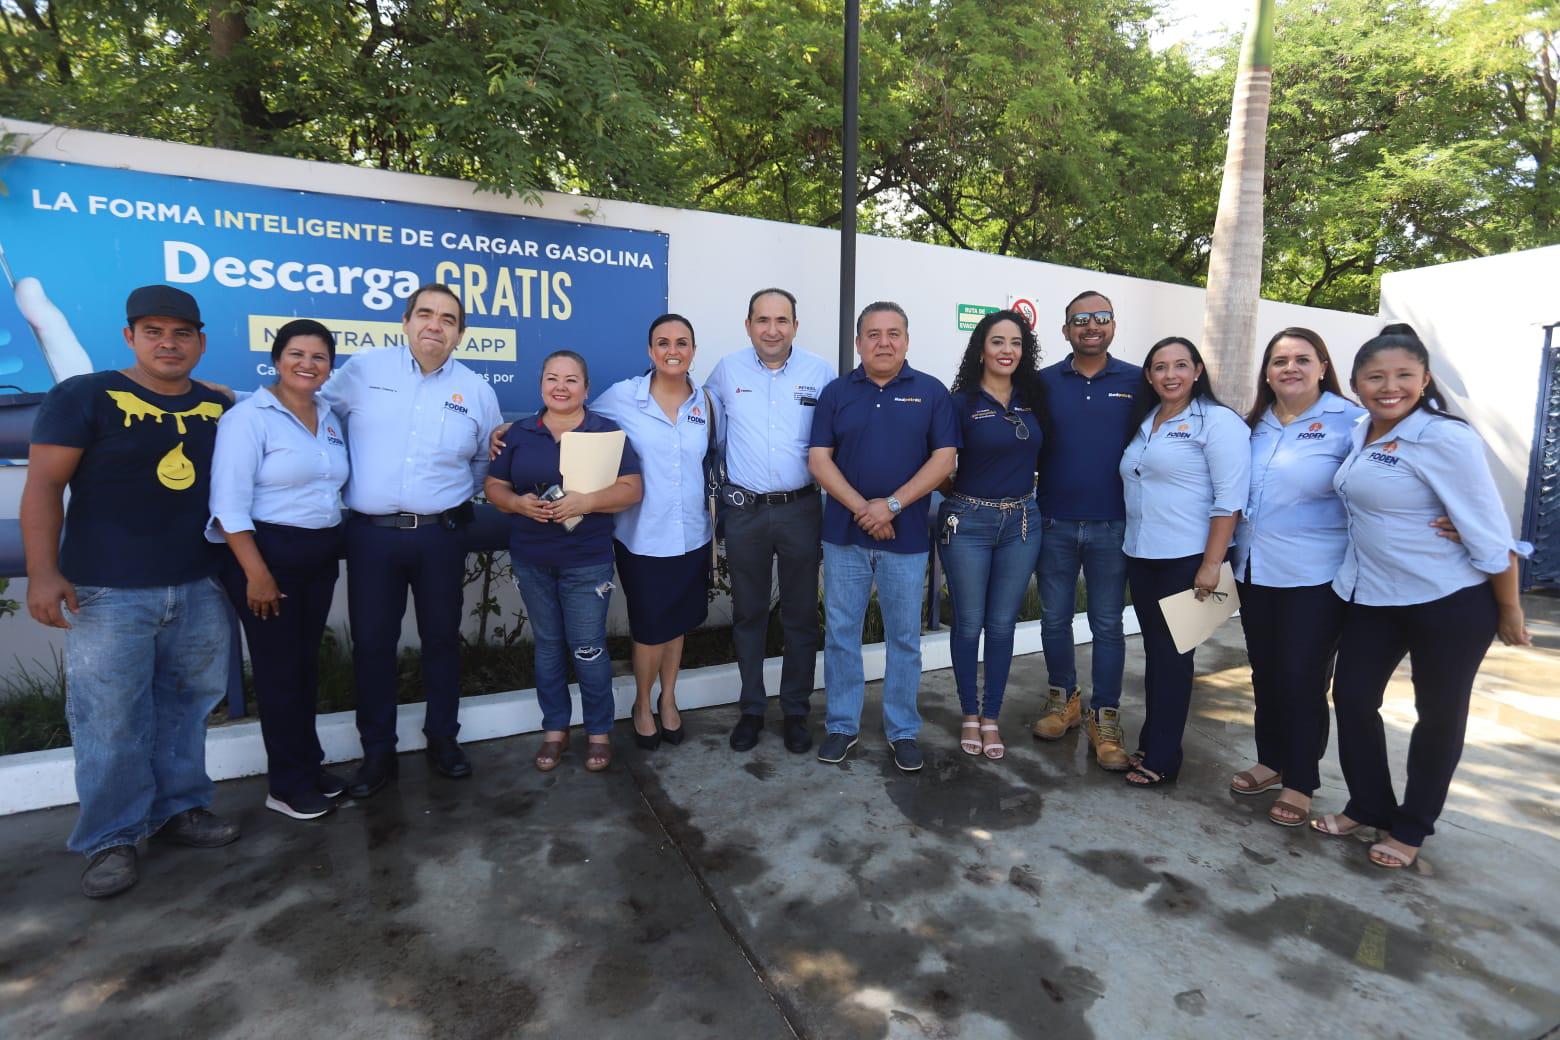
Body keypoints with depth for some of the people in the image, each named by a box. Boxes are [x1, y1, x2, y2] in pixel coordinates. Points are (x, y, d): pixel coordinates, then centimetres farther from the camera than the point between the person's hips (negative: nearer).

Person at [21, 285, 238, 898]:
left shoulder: (219, 408, 9)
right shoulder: (85, 397, -3)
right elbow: (43, 485, -7)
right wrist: (43, 571, -15)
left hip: (198, 589, 4)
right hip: (108, 594, -4)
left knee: (184, 707, 13)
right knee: (109, 720, 1)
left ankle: (179, 807, 28)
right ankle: (111, 838, 17)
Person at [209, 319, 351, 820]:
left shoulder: (330, 418, 9)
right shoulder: (250, 416, -11)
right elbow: (228, 503, -17)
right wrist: (256, 574, -19)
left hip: (321, 555, 6)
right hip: (268, 552, -6)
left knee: (307, 661, 15)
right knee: (279, 667, 3)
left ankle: (309, 765, 29)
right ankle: (287, 784, 17)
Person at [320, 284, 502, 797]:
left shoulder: (477, 390, 5)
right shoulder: (363, 369, 1)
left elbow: (486, 461, 15)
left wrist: (451, 500, 11)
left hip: (441, 535, 1)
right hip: (371, 534, 0)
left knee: (442, 638, 11)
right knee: (371, 642, 6)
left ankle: (442, 739, 27)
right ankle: (377, 752, 22)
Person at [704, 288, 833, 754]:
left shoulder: (821, 373, -2)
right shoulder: (727, 371, 1)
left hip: (802, 510, -1)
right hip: (745, 511, 1)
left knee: (801, 617, 9)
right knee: (748, 615, 11)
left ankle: (795, 712, 25)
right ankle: (751, 710, 27)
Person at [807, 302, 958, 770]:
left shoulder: (931, 392, 2)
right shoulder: (836, 392, 4)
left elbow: (944, 458, -5)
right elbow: (818, 458, -2)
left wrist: (891, 505, -15)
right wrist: (862, 508, -14)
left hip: (906, 537, -1)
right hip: (844, 534, 1)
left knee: (904, 638, 9)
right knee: (840, 633, 8)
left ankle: (903, 731, 25)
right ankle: (841, 724, 24)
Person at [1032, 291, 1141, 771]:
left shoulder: (1137, 383, 1)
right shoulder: (1044, 382, 3)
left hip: (1111, 526, -1)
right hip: (1054, 523, 1)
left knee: (1107, 626, 7)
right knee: (1054, 618, 11)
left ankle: (1105, 719, 18)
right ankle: (1063, 699, 30)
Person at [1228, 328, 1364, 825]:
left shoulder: (1349, 421, -7)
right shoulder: (1255, 425, 9)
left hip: (1314, 577, -5)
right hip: (1255, 571, 5)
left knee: (1302, 678, 2)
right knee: (1265, 672, 14)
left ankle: (1300, 782, 19)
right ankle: (1271, 761, 32)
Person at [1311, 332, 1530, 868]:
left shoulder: (1445, 438, -19)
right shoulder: (1361, 433, 2)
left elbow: (1489, 531, -16)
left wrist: (1509, 610, -12)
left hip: (1451, 602, -6)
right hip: (1372, 597, 6)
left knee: (1439, 714, 11)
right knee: (1352, 697, 10)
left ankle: (1411, 827, 28)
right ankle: (1368, 805, 30)